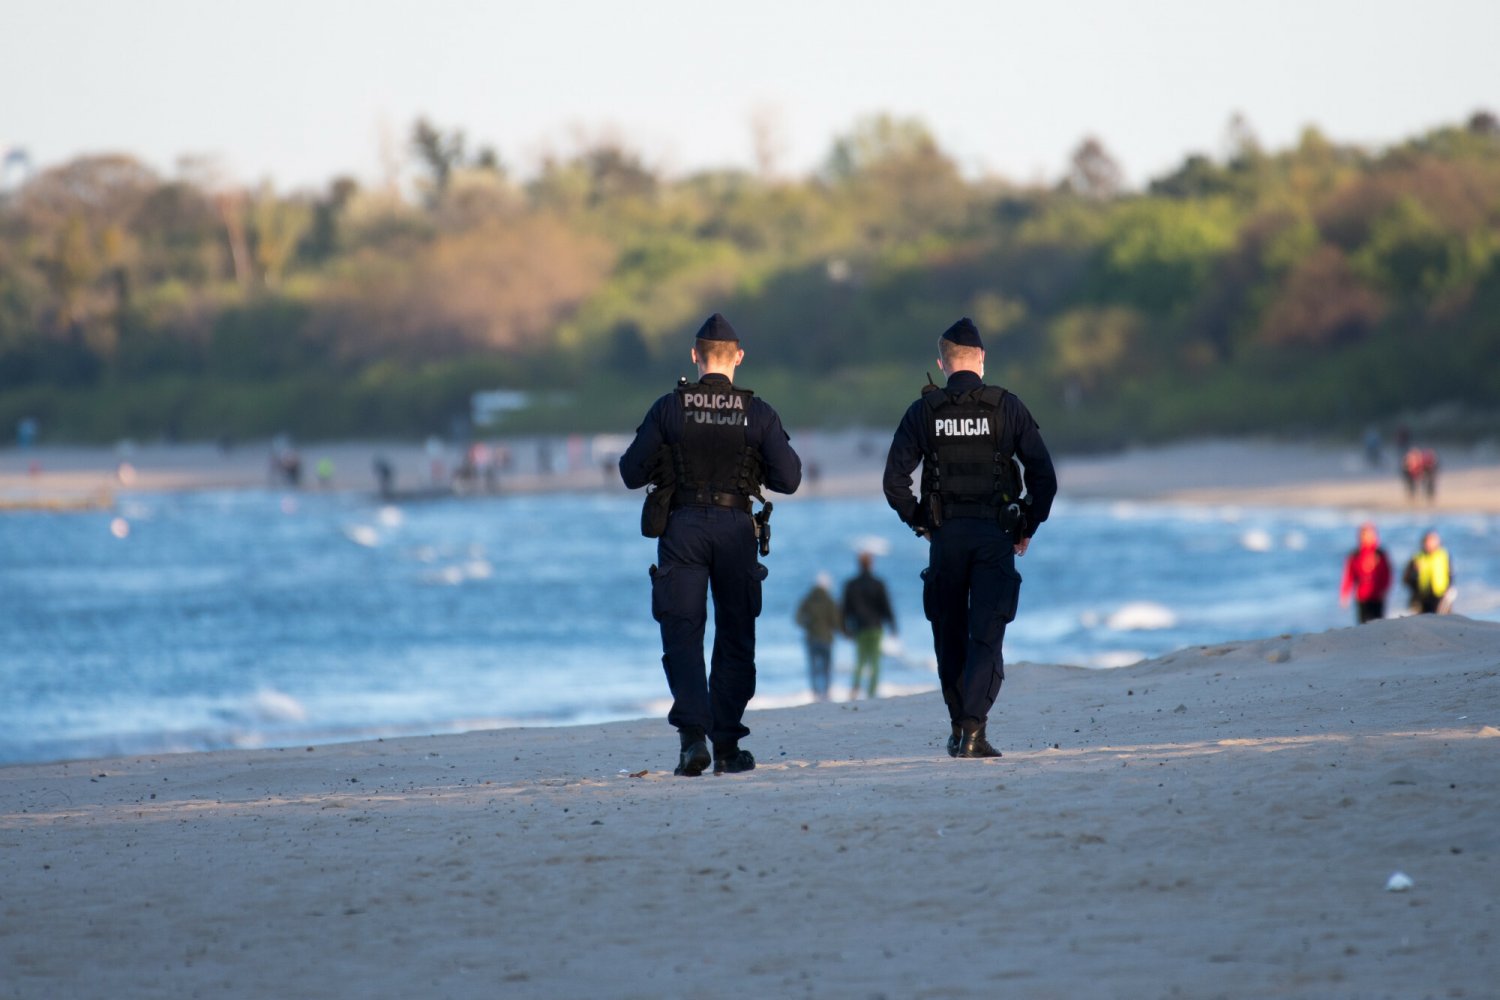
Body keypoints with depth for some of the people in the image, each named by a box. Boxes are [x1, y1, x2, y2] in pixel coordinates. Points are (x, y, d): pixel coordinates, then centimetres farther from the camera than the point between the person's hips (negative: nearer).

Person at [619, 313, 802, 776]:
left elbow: (632, 473, -2)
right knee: (735, 638, 11)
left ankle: (692, 733, -18)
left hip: (682, 529, -1)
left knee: (682, 633, 1)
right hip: (736, 529, 1)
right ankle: (727, 745, 11)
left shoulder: (669, 409, -3)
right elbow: (788, 479, -4)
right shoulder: (757, 413, -2)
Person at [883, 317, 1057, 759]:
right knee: (987, 635, -3)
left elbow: (895, 481, -2)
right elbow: (1043, 474, -3)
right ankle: (974, 728, -16)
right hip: (995, 536, -1)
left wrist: (920, 524, 10)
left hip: (945, 536, 1)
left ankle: (959, 727, 21)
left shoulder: (924, 412, 0)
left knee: (950, 635, 15)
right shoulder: (1006, 407, -2)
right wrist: (1027, 528, 8)